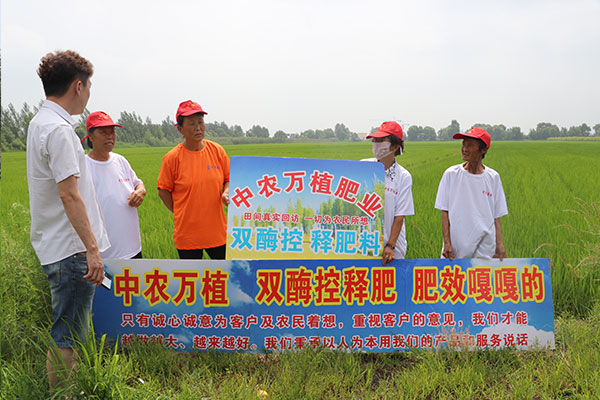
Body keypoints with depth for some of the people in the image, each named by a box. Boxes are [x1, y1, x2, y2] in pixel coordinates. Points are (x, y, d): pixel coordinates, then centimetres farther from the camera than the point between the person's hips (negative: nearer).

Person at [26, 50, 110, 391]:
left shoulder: (41, 122, 15)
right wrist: (92, 248, -21)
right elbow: (70, 196, -23)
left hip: (58, 246, 11)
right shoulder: (58, 129, -18)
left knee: (71, 333, 19)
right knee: (69, 337, -2)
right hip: (70, 250, -11)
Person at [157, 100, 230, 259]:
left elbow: (228, 179, 11)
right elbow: (163, 191, 1)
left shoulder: (217, 150, 0)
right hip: (187, 235, -2)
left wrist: (226, 193, -9)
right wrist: (179, 214, -2)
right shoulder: (172, 157, -8)